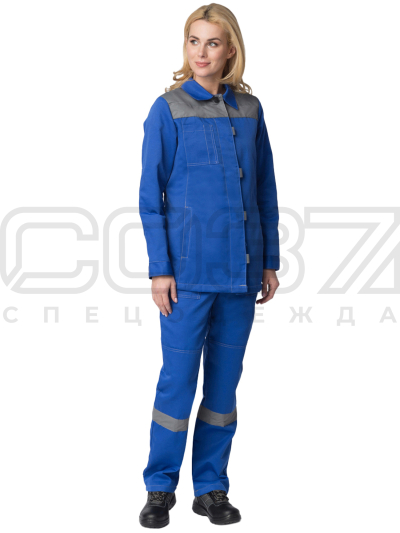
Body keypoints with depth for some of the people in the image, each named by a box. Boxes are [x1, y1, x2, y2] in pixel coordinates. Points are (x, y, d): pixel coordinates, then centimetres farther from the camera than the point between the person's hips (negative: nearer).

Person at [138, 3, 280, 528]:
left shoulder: (250, 109, 7)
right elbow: (150, 195, -4)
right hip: (189, 268, -4)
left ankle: (212, 488, 21)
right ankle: (160, 488, 15)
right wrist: (159, 269, -9)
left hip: (241, 269, 4)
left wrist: (270, 261, 9)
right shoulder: (168, 109, -3)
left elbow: (266, 190, 11)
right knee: (178, 379, 0)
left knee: (225, 380, 10)